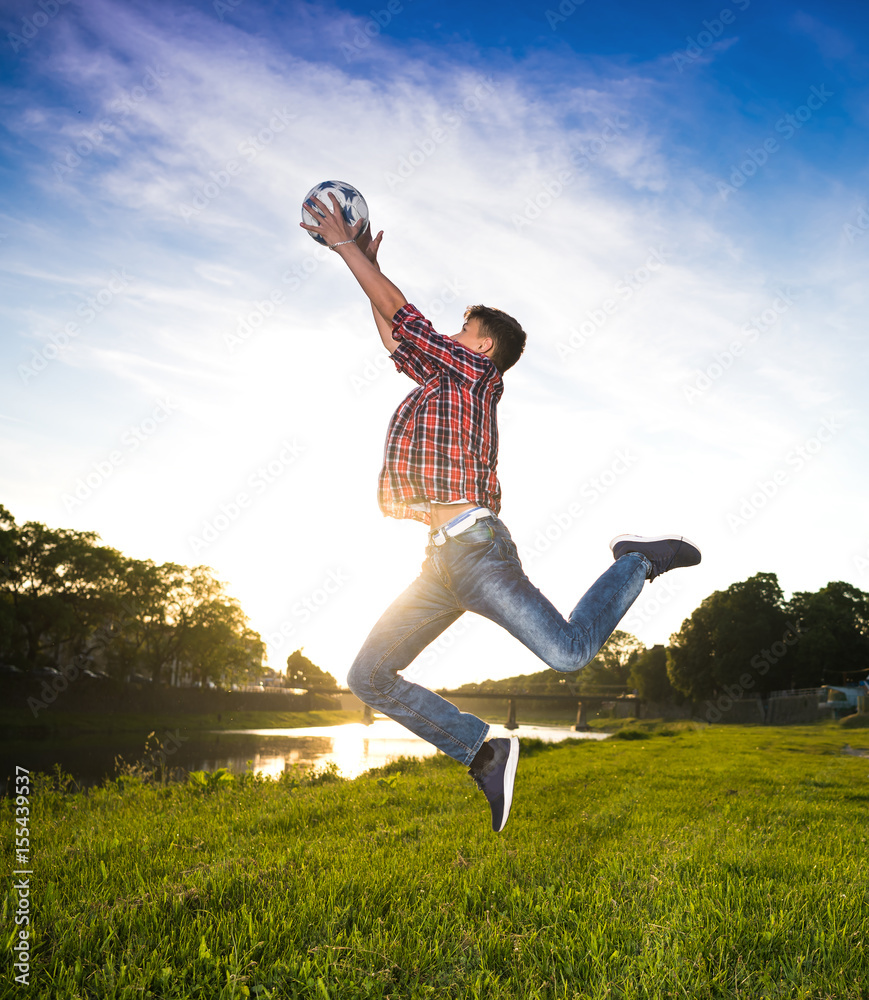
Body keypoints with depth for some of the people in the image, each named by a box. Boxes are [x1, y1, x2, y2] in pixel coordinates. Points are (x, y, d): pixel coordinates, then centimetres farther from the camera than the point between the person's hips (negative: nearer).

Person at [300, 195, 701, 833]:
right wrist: (366, 263, 38)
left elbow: (402, 315, 3)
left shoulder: (470, 371, 4)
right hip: (443, 562, 9)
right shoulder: (442, 383, 26)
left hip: (473, 545, -9)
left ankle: (640, 562, 10)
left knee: (570, 651, -17)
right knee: (370, 677, 2)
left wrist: (346, 246, 12)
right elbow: (394, 334, 36)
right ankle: (483, 750, 3)